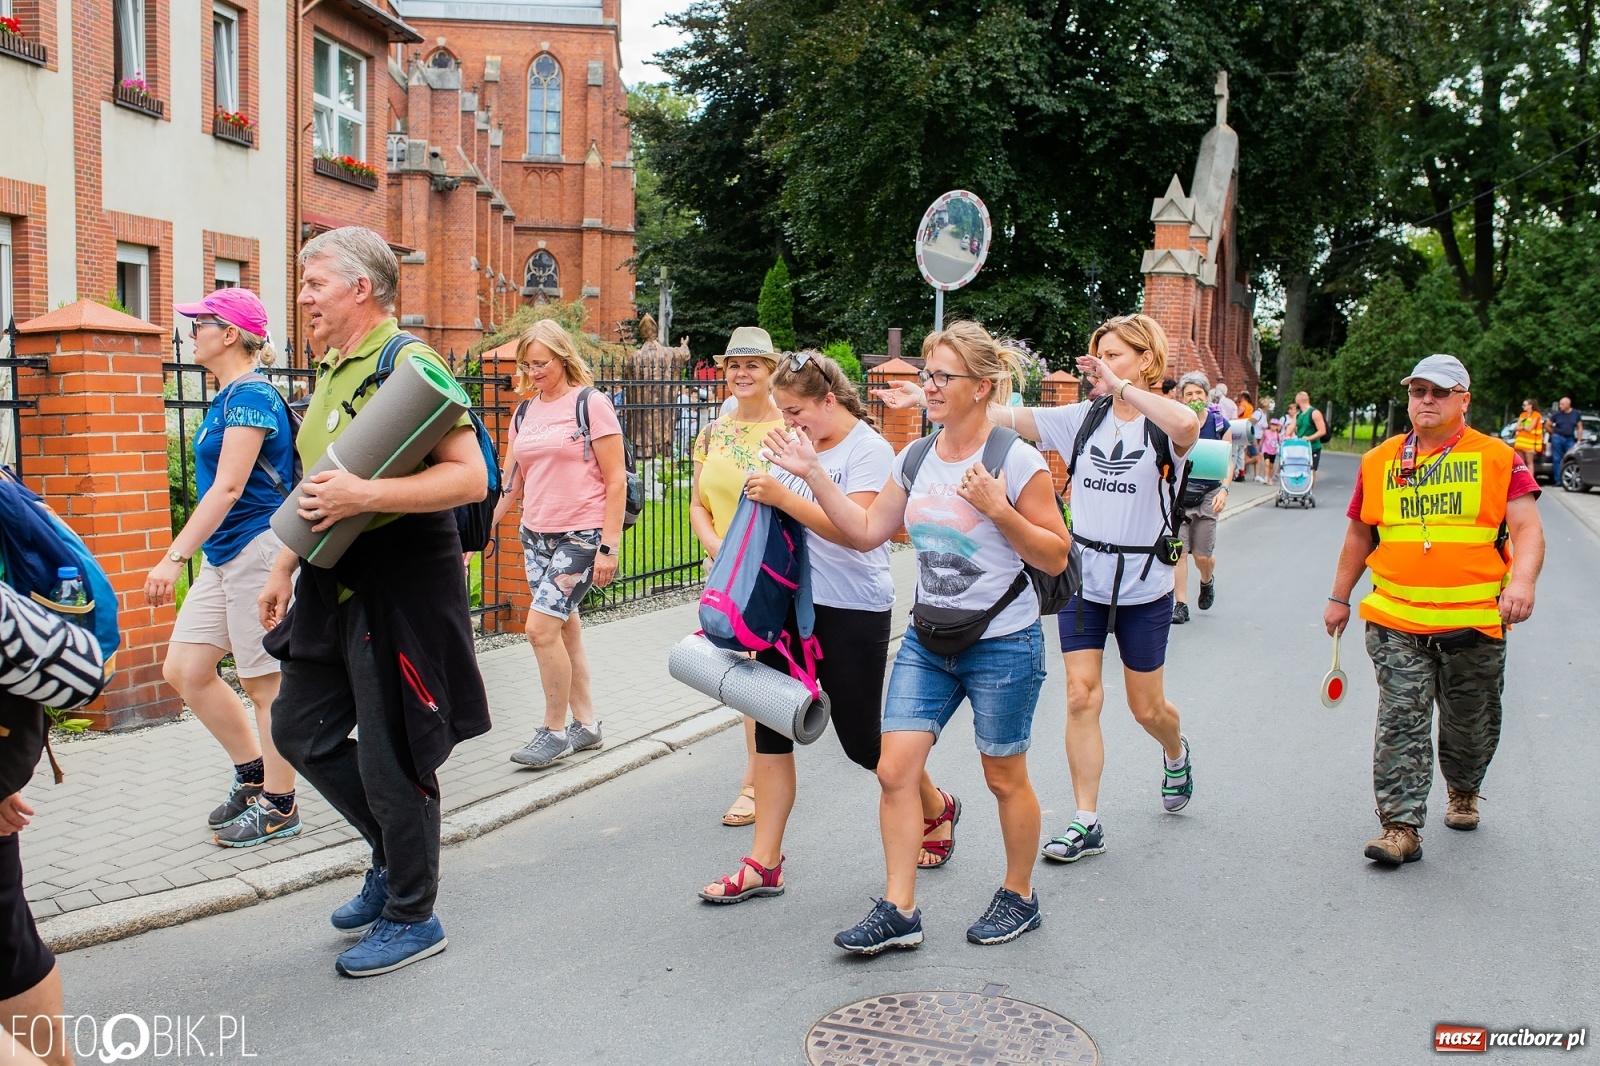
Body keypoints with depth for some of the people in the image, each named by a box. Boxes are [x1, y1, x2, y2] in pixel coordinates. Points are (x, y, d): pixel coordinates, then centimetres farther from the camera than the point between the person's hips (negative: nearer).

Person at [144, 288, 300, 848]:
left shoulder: (251, 395, -14)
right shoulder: (226, 397, 15)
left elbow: (229, 487, -22)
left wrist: (176, 556, -25)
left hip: (260, 549, -10)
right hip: (225, 553, 10)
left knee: (265, 683, 0)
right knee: (183, 669, 9)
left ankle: (278, 805, 12)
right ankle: (253, 772, 23)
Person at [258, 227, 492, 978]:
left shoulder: (407, 363, -15)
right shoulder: (331, 368, 14)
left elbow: (470, 476, -24)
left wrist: (364, 495, -29)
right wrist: (285, 568, 21)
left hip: (400, 590, -9)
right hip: (334, 586, 10)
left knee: (390, 755, 0)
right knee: (300, 731, 16)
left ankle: (412, 917, 19)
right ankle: (392, 856, 35)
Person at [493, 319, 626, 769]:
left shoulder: (591, 404, -7)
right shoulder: (524, 412, 11)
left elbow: (616, 480, -9)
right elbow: (511, 484, 16)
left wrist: (609, 547, -13)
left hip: (582, 536, -6)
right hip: (535, 534, 6)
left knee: (541, 627, -13)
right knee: (565, 630, 10)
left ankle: (555, 730, 2)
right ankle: (585, 724, 22)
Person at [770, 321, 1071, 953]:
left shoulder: (1017, 461, -13)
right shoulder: (916, 460, 5)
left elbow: (1055, 557, -12)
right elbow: (865, 532, 10)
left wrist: (997, 508, -25)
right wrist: (812, 473, 3)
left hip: (1002, 644, -5)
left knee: (1004, 777, 10)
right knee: (894, 770, -1)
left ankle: (1019, 897, 32)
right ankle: (899, 911, 10)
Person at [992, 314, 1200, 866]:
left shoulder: (1162, 425, -10)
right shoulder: (1083, 418, 0)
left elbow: (1187, 426, -36)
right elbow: (1003, 417, -6)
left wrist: (1121, 386, -32)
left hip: (1143, 586, -3)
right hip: (1083, 578, 3)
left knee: (1147, 707, 12)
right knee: (1081, 697, -1)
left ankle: (1176, 752, 48)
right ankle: (1087, 824, 9)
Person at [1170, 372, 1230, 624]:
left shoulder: (1220, 423, 0)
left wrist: (1224, 490, -11)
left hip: (1208, 494, 0)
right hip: (1179, 492, 0)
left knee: (1202, 555, 2)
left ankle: (1207, 581, 37)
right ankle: (1180, 605, 2)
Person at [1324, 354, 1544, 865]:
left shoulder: (1497, 458, -1)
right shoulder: (1379, 462, 7)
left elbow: (1527, 528, -9)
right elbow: (1360, 534, 16)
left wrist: (1521, 581, -27)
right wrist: (1339, 597, 17)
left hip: (1474, 622, -1)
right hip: (1396, 620, 1)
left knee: (1470, 723, 16)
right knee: (1400, 721, -7)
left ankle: (1463, 793, 43)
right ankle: (1401, 826, -4)